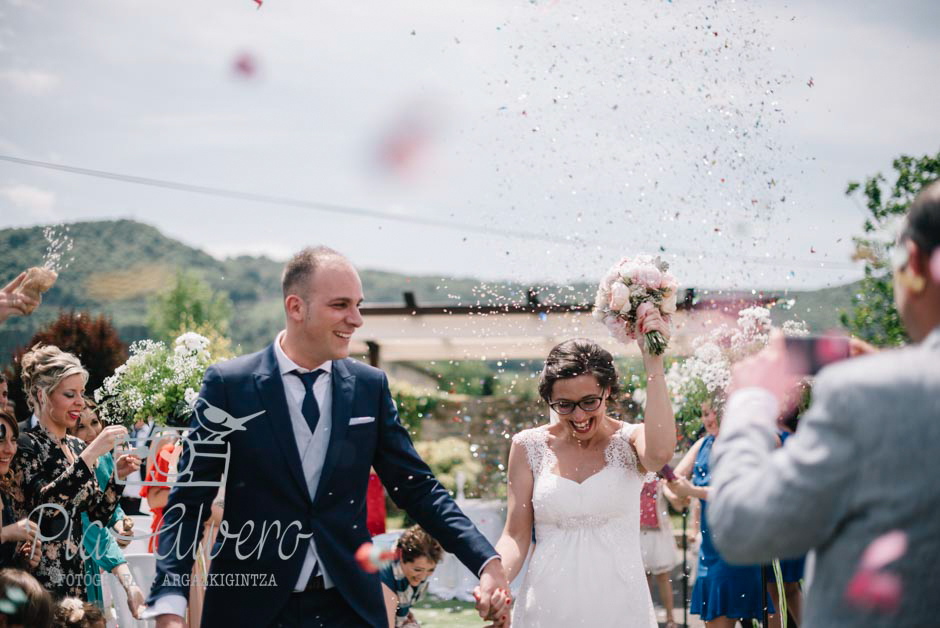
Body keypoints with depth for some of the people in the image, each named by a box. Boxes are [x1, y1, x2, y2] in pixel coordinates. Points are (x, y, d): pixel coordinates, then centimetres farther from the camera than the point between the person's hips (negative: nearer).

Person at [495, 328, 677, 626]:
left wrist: (653, 364, -26)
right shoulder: (529, 447, 1)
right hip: (546, 604, 1)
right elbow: (516, 535, 0)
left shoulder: (630, 440, -3)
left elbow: (660, 453, -27)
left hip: (618, 603, -1)